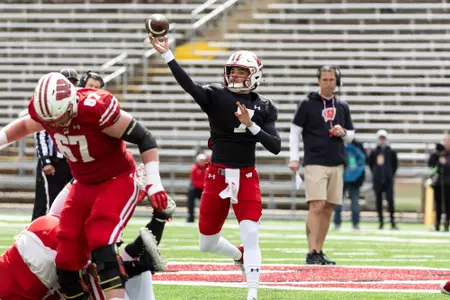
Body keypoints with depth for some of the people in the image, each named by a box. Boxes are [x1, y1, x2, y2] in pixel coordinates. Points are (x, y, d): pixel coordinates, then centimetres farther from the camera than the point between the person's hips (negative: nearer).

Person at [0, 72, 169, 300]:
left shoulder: (97, 109, -30)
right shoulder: (46, 111, -11)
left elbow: (144, 138, -20)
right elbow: (24, 126, 16)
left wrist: (153, 182, -23)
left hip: (118, 181, -6)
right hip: (85, 186, 6)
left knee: (101, 241, -31)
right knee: (66, 262, -2)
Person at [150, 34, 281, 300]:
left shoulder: (263, 108, 1)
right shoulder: (216, 96, -4)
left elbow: (275, 147, -6)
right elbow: (188, 84, -22)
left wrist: (251, 125, -20)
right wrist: (166, 54, -34)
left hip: (247, 177, -1)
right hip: (217, 175, 1)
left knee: (250, 236, -16)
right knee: (207, 243, 9)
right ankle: (240, 255, 41)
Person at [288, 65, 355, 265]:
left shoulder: (342, 106, 14)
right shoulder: (307, 104, 1)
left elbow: (351, 135, 20)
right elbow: (295, 131, 0)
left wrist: (343, 133, -3)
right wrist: (294, 158, -9)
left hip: (336, 164, 5)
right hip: (315, 163, -5)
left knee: (328, 209, 5)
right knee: (317, 205, -15)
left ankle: (319, 252, 13)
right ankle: (311, 253, -17)